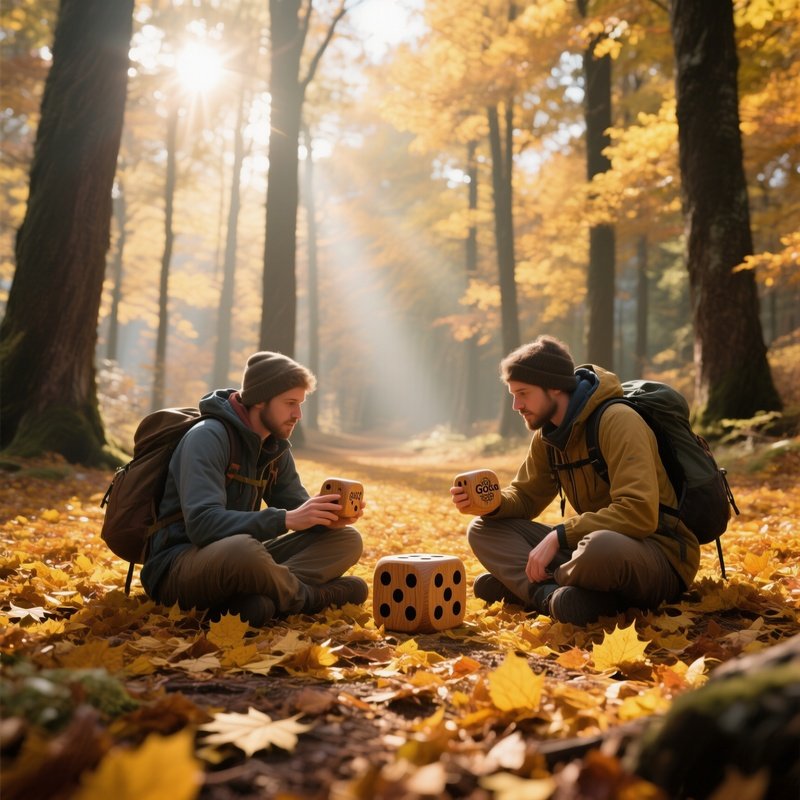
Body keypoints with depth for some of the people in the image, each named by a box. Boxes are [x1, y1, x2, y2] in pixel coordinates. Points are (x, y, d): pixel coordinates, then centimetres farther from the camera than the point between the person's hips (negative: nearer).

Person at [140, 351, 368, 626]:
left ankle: (254, 598, -24)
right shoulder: (208, 437, -18)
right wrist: (286, 519, -34)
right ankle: (309, 597, -12)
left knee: (347, 539, -3)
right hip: (178, 567, -8)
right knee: (242, 549, -43)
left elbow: (295, 505, 8)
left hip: (239, 557, 8)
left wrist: (326, 516, -16)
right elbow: (202, 523, -30)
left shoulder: (276, 446, 7)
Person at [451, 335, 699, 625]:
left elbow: (640, 512, -28)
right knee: (483, 530, -2)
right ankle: (556, 595, -24)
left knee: (600, 547, -43)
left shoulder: (617, 421, -19)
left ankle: (519, 584, -15)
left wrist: (559, 535, -26)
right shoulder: (549, 434, 6)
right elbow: (525, 496, 13)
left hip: (661, 557, -8)